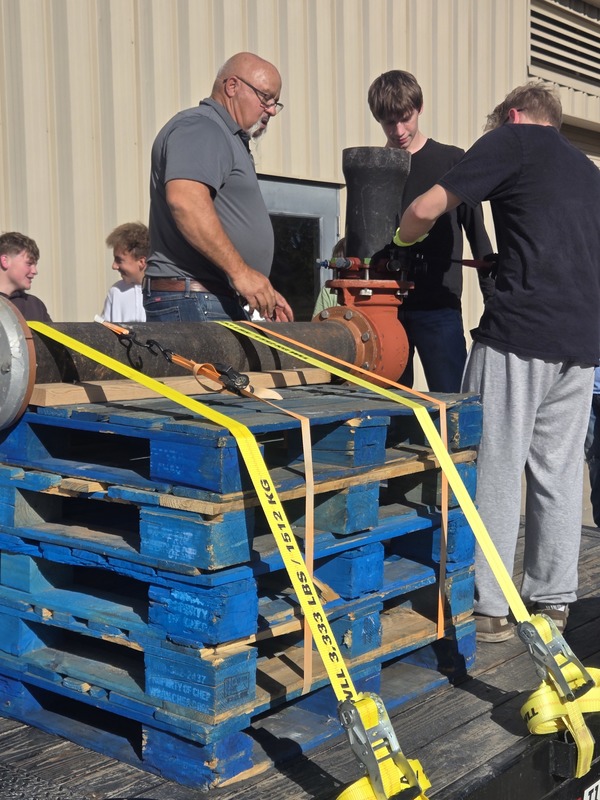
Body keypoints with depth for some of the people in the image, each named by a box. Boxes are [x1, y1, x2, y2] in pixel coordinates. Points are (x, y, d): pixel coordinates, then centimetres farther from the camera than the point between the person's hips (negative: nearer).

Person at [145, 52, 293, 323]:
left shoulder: (228, 139, 27)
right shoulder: (198, 128, -7)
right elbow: (185, 200, -25)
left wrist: (264, 292, 24)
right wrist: (240, 270, -25)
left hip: (221, 302, 10)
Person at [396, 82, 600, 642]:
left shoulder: (512, 139, 4)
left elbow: (425, 210, -2)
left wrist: (404, 237, 19)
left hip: (519, 332, -7)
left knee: (496, 471, -1)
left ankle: (488, 608, 3)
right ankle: (552, 601, 18)